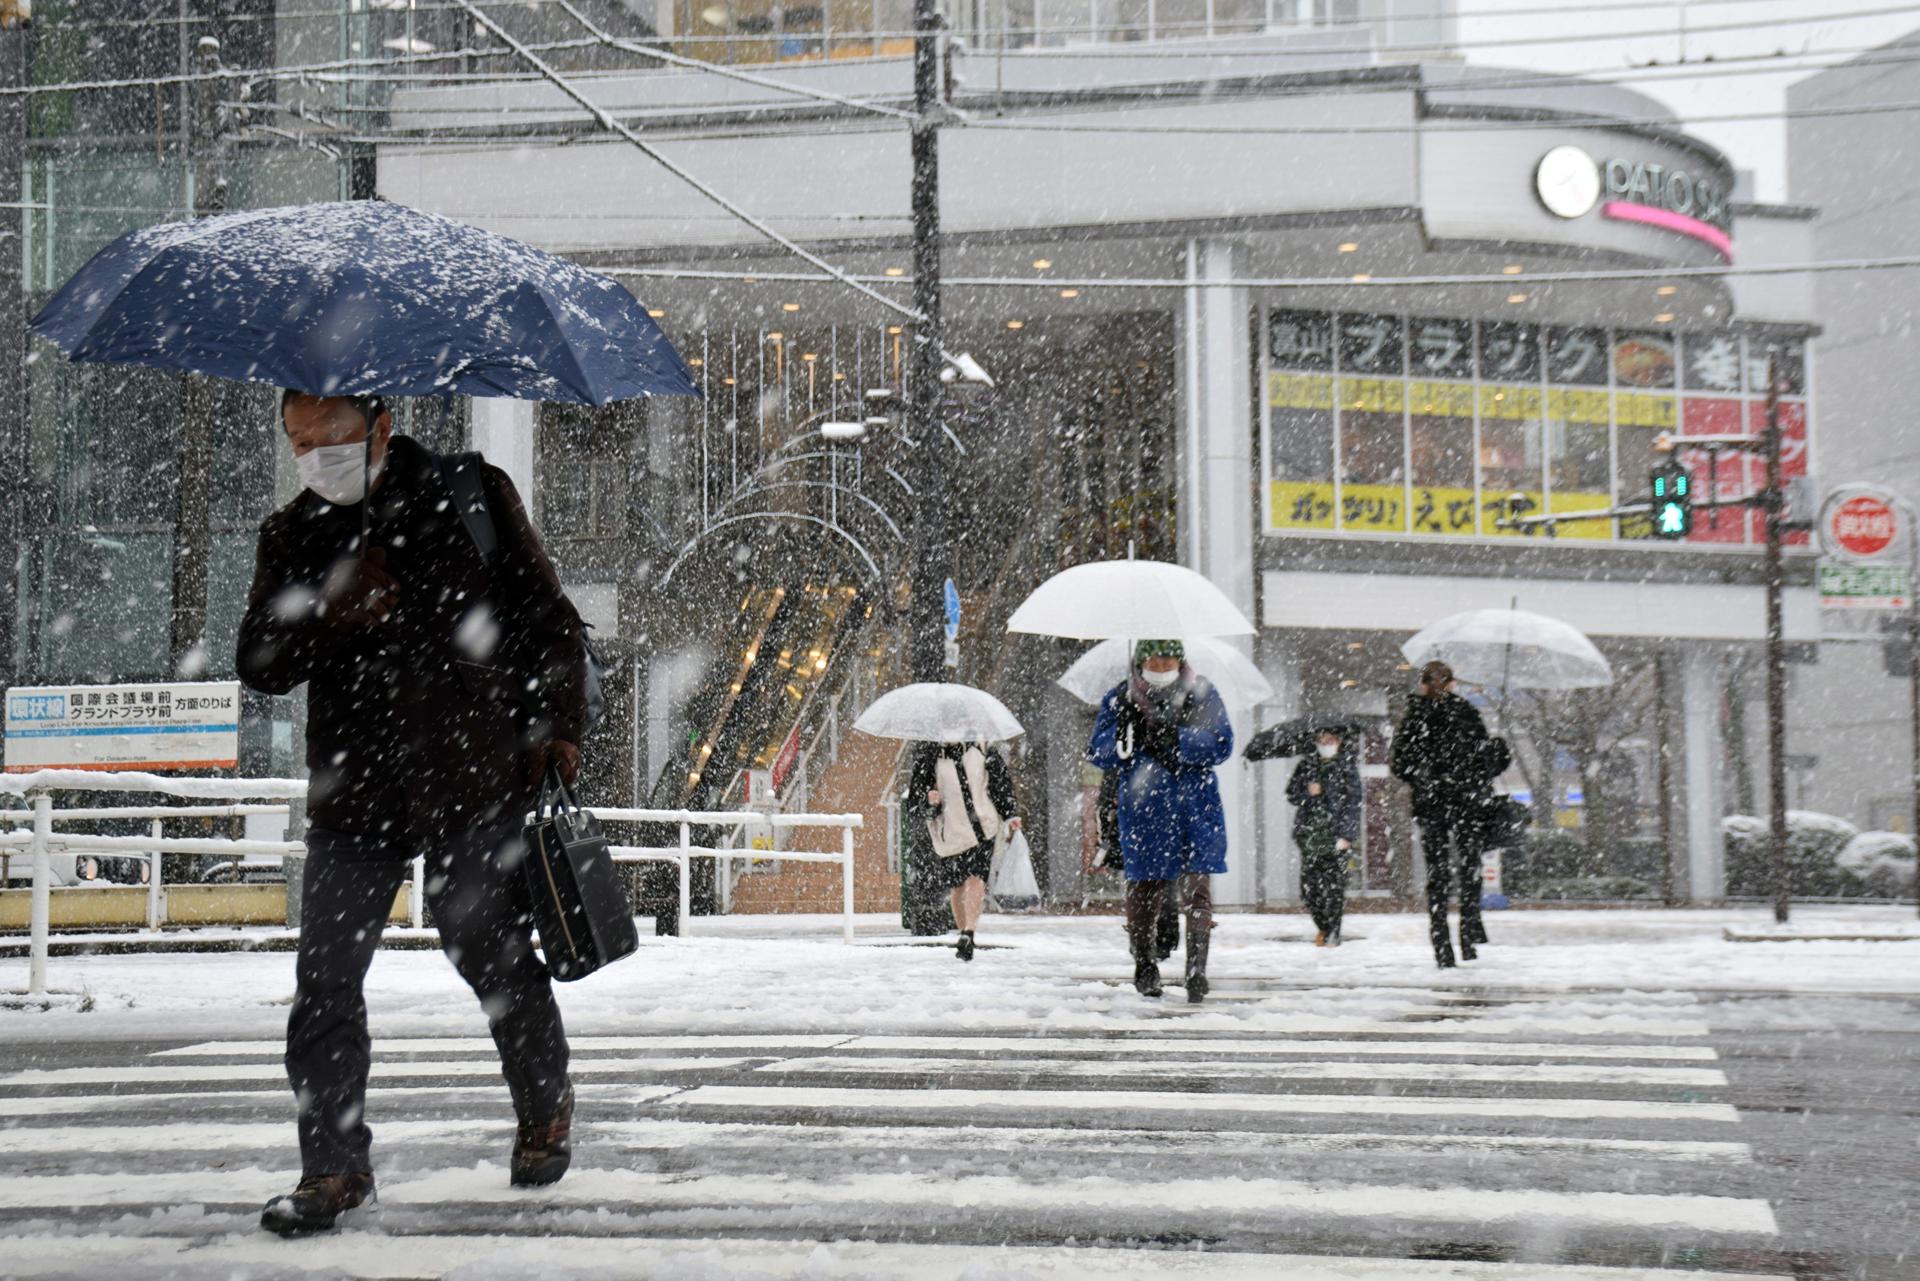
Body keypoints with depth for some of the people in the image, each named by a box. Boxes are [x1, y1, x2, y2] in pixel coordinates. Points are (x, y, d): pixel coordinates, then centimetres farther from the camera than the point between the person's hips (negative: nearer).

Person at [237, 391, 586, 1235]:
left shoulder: (468, 498, 2)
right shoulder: (294, 535, 9)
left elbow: (547, 621, 6)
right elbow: (259, 666, 3)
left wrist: (556, 727, -2)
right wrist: (327, 615, -15)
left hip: (472, 782, -2)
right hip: (353, 792, 3)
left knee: (493, 956, 8)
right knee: (325, 978, -5)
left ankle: (545, 1111, 32)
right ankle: (334, 1165, 4)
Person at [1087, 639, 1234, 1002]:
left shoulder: (1201, 694, 4)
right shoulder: (1119, 699, 5)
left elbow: (1222, 745, -6)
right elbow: (1097, 754, 2)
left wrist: (1175, 738, -19)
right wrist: (1124, 735, -18)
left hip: (1195, 808, 0)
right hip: (1142, 807, 0)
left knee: (1196, 889, -8)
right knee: (1144, 888, 3)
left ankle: (1197, 968, -4)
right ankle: (1144, 964, 21)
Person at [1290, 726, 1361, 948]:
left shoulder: (1347, 765, 3)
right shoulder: (1306, 765, 12)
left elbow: (1353, 801, -1)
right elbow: (1291, 794, 13)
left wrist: (1346, 834, -9)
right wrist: (1308, 792, -9)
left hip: (1335, 834, -3)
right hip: (1310, 832, 3)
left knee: (1334, 885, -7)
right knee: (1309, 885, 2)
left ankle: (1333, 933, 0)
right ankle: (1322, 925, 23)